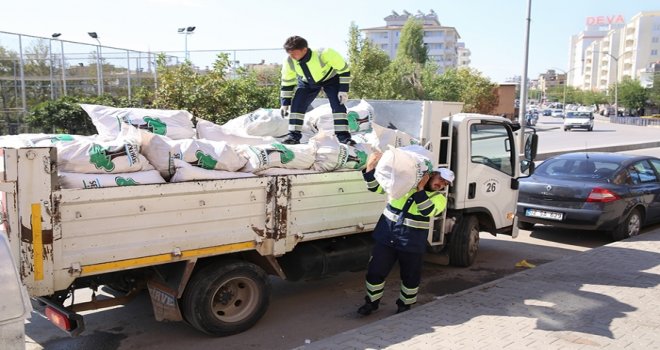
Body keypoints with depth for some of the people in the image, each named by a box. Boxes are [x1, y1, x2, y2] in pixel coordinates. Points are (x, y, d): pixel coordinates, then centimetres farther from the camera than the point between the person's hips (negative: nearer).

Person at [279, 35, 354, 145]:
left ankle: (344, 137, -11)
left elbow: (344, 69, -25)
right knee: (296, 105, -10)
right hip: (307, 82, 3)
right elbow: (287, 83, -8)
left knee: (338, 106, -18)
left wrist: (344, 90, -27)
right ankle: (294, 136, 1)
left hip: (330, 78, -3)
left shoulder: (324, 54, -39)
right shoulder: (289, 62, -26)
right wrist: (285, 103, -6)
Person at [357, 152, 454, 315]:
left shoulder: (439, 198, -1)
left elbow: (427, 211, -22)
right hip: (386, 237, 1)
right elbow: (375, 187, 0)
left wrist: (420, 188, -26)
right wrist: (370, 167, -16)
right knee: (375, 271, 5)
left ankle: (405, 304, 35)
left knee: (410, 277, 11)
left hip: (412, 244, 0)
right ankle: (371, 302, 26)